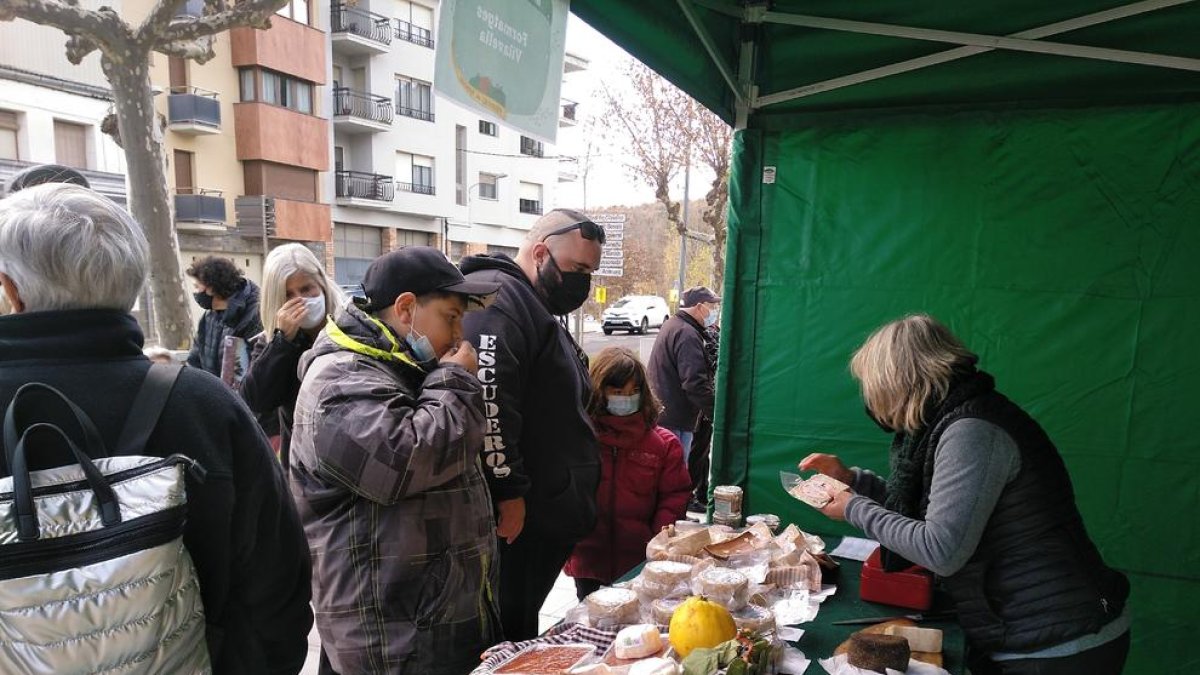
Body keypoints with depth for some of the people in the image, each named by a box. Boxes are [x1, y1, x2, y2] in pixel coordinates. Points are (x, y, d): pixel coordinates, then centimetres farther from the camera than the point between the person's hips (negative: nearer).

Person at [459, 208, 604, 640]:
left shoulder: (539, 309, 20)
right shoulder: (496, 297, -14)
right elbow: (487, 403, -27)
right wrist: (508, 493, -23)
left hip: (546, 515, 10)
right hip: (510, 520, -10)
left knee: (522, 637, 20)